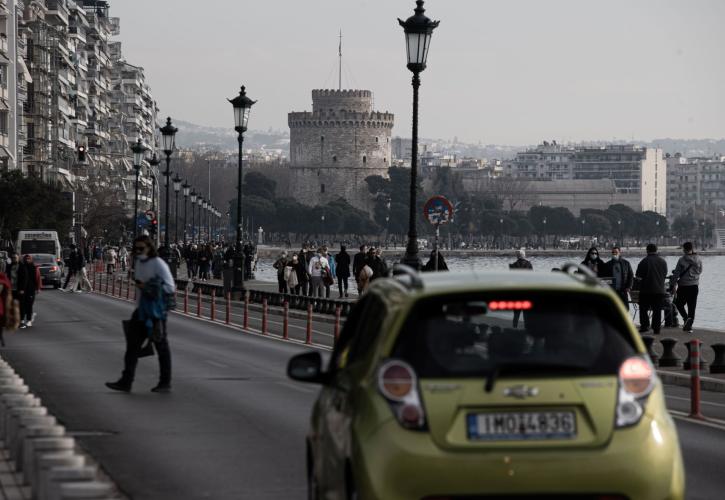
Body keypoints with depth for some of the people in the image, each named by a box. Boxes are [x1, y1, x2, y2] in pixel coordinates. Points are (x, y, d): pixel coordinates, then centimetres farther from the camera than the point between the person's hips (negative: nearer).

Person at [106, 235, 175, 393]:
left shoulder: (159, 264, -12)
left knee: (161, 345, 1)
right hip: (141, 310, 8)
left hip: (156, 312, -8)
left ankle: (165, 383, 10)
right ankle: (126, 381, 5)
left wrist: (147, 287, -21)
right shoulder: (138, 262, 11)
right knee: (132, 343, 4)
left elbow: (170, 287, -16)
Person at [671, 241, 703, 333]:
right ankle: (689, 326, 6)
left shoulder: (682, 260, -11)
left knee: (679, 303, 12)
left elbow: (676, 273, -10)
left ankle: (686, 318, -11)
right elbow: (700, 271, 14)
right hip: (694, 286, 3)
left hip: (683, 285, -3)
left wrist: (674, 286, -5)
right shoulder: (698, 260, 0)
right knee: (692, 306, 8)